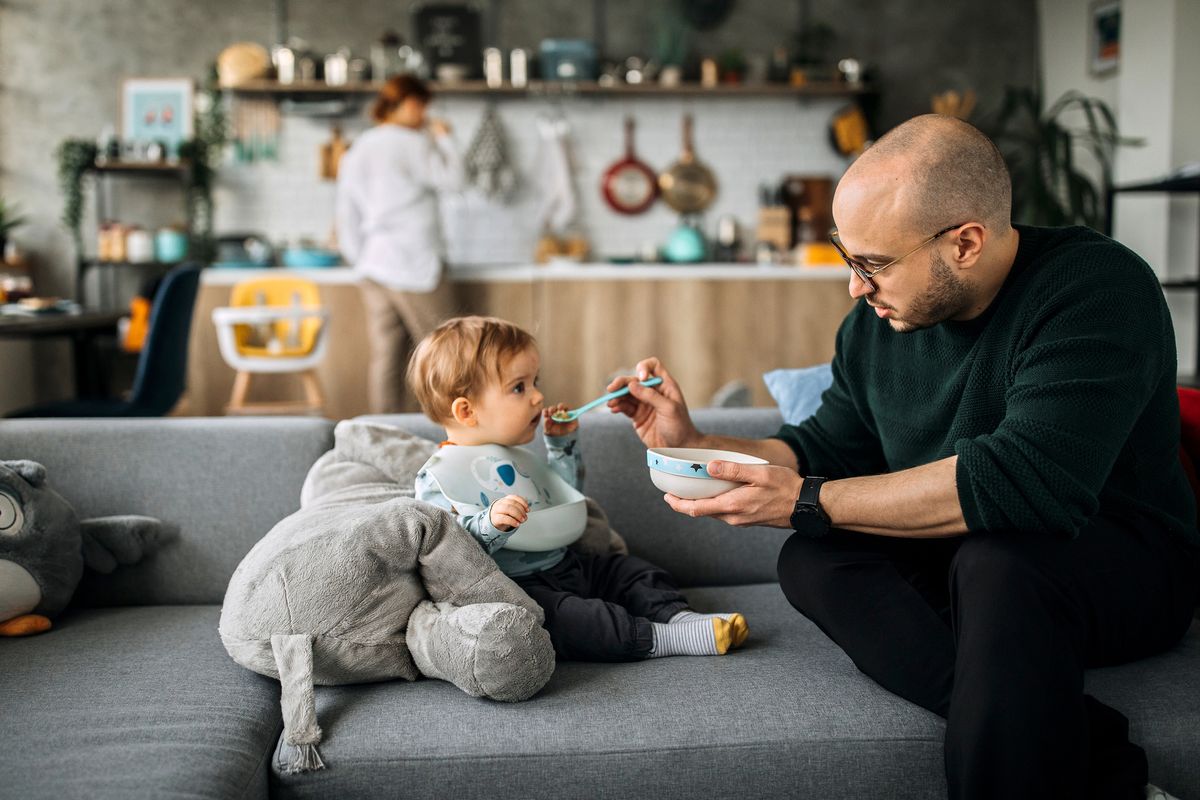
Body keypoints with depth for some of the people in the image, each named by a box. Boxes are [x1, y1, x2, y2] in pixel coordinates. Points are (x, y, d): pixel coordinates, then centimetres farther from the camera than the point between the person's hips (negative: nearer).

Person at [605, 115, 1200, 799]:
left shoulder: (1096, 288, -22)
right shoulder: (875, 322, 0)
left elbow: (1024, 481, -34)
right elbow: (824, 451, 12)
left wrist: (805, 503, -30)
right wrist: (692, 443, -3)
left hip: (1125, 566, -7)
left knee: (996, 562, -38)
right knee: (811, 560, -20)